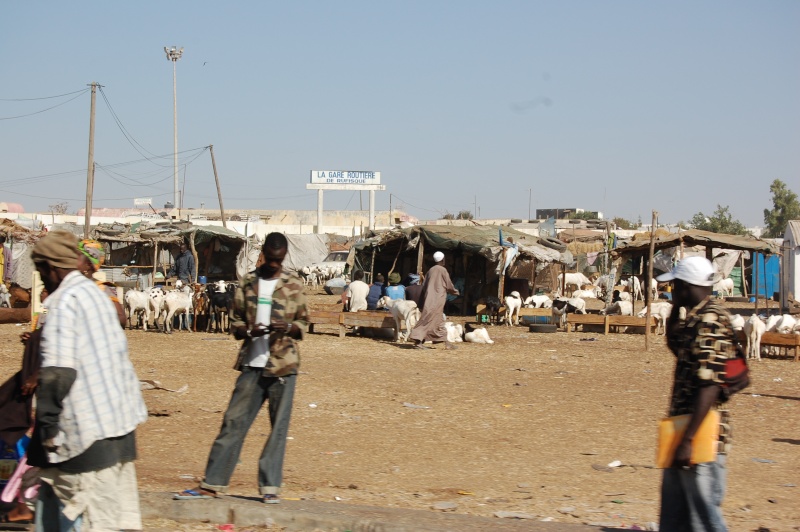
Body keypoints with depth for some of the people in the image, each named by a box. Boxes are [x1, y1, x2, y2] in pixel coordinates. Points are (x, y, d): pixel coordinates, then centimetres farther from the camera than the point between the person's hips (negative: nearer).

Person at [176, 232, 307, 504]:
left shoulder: (294, 285, 4)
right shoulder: (248, 282, 7)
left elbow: (303, 322, 7)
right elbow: (236, 321, 9)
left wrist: (289, 327, -14)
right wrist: (248, 331, -12)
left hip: (283, 364, -1)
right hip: (253, 362, 2)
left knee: (279, 425, 0)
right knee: (233, 422, 2)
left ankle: (270, 486, 7)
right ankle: (212, 483, 7)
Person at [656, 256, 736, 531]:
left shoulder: (710, 321, -19)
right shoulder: (696, 318, 11)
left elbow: (710, 387, -24)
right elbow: (675, 344, 32)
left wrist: (687, 440, -26)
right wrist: (676, 306, 14)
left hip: (701, 434, -10)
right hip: (685, 427, 10)